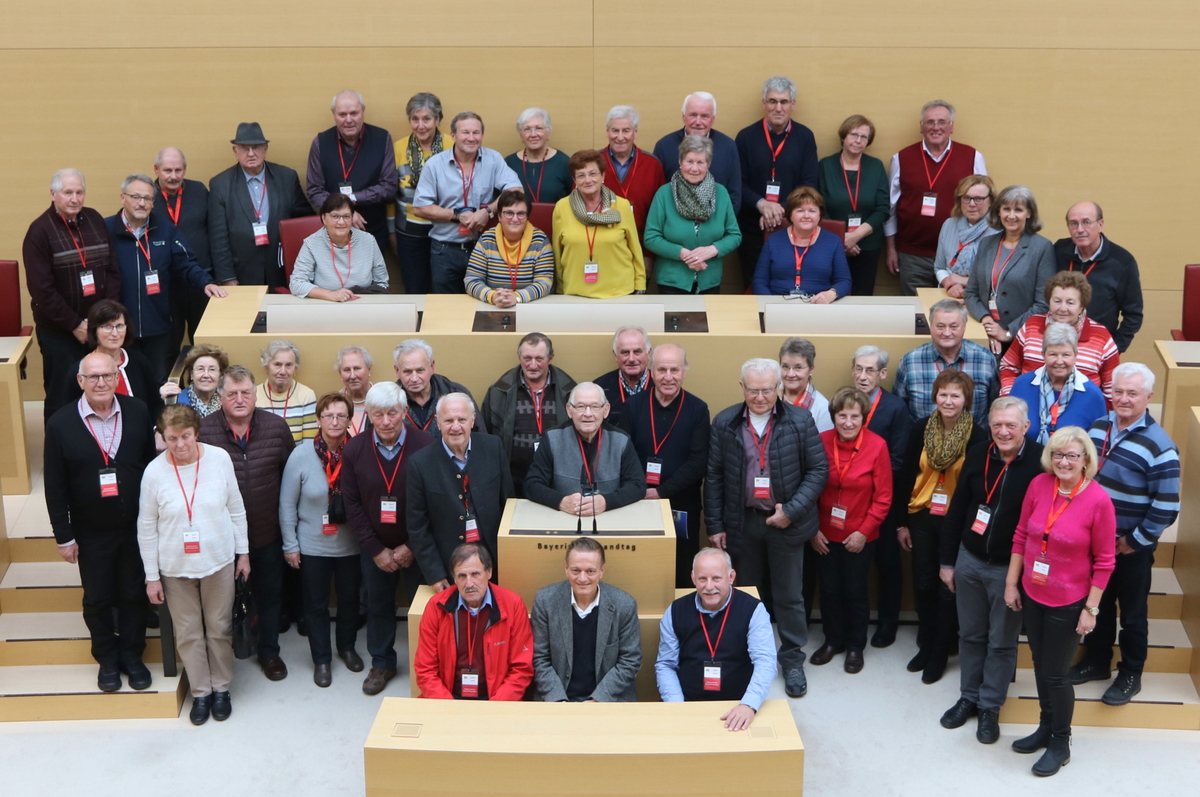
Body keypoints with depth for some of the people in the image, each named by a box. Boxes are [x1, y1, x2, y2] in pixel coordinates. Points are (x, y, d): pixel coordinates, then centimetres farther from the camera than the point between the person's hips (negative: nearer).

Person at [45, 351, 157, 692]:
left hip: (135, 526, 1)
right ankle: (107, 660, 35)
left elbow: (152, 463, 0)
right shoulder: (61, 424, -13)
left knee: (134, 594, 15)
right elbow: (55, 488, -8)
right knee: (97, 599, 15)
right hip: (91, 533, -1)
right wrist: (64, 536, -6)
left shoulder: (138, 412, -8)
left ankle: (132, 655, 35)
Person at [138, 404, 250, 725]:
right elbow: (146, 528, -4)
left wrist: (243, 553, 5)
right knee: (188, 633, 11)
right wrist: (152, 576, -2)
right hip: (175, 567, 0)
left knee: (219, 628, 13)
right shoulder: (154, 471, -13)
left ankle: (221, 688, 30)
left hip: (218, 562, 0)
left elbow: (236, 510, 1)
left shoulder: (219, 458, -11)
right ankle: (200, 692, 27)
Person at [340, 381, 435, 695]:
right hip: (375, 547, 3)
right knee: (378, 605, 15)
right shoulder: (353, 450, -8)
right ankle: (381, 663, 33)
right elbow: (352, 504, -3)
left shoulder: (425, 446, -17)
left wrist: (412, 547, -12)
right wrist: (375, 549, -6)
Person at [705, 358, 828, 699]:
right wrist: (715, 525, -1)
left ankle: (792, 660, 21)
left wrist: (792, 510, -14)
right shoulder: (724, 423, -3)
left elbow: (818, 469, -4)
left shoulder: (800, 420, -7)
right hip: (742, 521, 2)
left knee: (789, 595, 7)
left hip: (786, 522, -2)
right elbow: (714, 476, 1)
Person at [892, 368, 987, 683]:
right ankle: (925, 645, 30)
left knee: (949, 589, 6)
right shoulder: (921, 429, -2)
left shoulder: (977, 436, -11)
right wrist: (901, 522, 4)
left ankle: (940, 653, 21)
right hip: (922, 518, 3)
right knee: (923, 585, 12)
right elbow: (906, 476, 3)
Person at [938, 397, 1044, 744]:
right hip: (969, 561, 4)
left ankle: (990, 707, 23)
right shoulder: (977, 456, -2)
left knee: (1001, 642, 9)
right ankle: (968, 697, 31)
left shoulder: (1041, 462, -15)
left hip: (1011, 568, -4)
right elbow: (956, 510, 5)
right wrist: (947, 561, 6)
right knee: (970, 635, 16)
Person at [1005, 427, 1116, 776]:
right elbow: (1021, 536, 3)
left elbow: (1104, 561, -11)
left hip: (1068, 603, -4)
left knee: (1056, 674, 7)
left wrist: (1091, 609, -9)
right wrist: (1011, 584, 5)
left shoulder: (1098, 500, -19)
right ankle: (1046, 727, 40)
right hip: (1031, 595, 4)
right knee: (1040, 665, 19)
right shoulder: (1039, 485, -8)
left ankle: (1061, 744, 28)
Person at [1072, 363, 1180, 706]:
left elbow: (1166, 508, -20)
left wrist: (1135, 541, -14)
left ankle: (1131, 675, 27)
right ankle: (1096, 661, 38)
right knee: (1097, 604, 20)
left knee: (1132, 613, 11)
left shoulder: (1159, 446, -21)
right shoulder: (1097, 427, -1)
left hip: (1131, 546, -5)